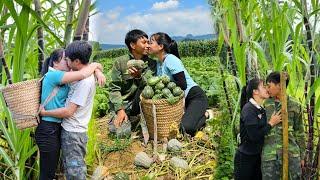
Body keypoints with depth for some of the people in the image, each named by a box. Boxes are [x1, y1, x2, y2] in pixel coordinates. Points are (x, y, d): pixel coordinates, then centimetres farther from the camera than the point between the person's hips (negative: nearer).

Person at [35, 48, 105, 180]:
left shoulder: (64, 77, 9)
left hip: (57, 128, 9)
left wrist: (97, 71, -6)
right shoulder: (52, 75, -16)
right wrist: (95, 64, -10)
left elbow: (86, 68, 16)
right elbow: (82, 74, -27)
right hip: (48, 129, -9)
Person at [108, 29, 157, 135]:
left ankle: (133, 115, -6)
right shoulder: (120, 62, -8)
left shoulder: (151, 63, -2)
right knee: (122, 132, -24)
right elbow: (114, 89, -9)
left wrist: (139, 77, -31)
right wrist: (120, 109, -21)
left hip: (137, 104, 2)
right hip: (120, 104, -1)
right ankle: (123, 119, 11)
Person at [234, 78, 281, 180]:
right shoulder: (248, 109, -18)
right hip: (245, 158, -8)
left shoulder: (261, 110, 7)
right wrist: (271, 123, -15)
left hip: (257, 156, 8)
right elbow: (254, 136, -23)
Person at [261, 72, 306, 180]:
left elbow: (299, 132, 8)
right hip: (270, 155, 1)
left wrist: (301, 156, 11)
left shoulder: (295, 106, 2)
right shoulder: (265, 104, 6)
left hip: (291, 154, 0)